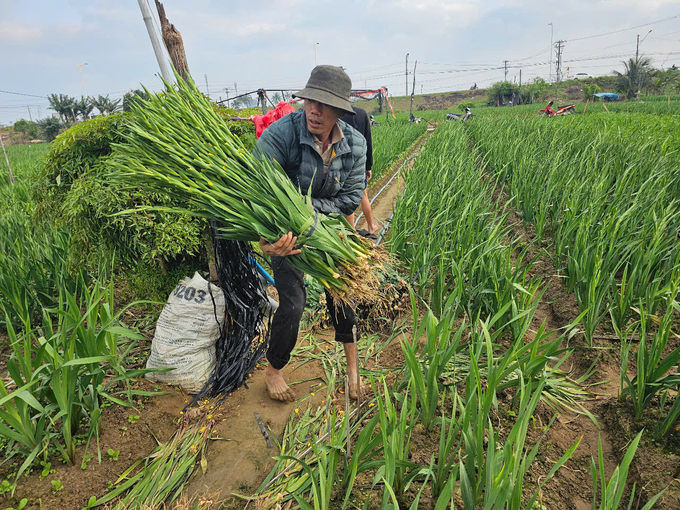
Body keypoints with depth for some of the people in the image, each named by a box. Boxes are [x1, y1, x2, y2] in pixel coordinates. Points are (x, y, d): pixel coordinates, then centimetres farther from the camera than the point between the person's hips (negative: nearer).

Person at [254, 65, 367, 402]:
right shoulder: (283, 132, -26)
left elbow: (352, 197, -13)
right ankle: (273, 372, 20)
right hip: (286, 232, -3)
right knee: (292, 304, -7)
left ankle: (352, 364, 30)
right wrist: (264, 238, -53)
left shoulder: (355, 144, -13)